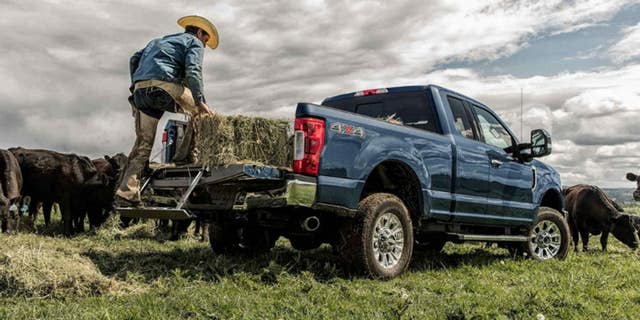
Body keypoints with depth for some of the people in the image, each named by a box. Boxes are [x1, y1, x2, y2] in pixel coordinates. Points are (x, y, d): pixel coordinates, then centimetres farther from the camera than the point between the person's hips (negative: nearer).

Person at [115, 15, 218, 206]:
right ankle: (187, 156, 5)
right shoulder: (194, 42, 15)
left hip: (140, 91, 7)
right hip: (164, 86, -7)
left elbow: (135, 59, 26)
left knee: (143, 144, 8)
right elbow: (193, 70, -4)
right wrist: (200, 101, -10)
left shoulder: (158, 41, 38)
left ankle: (126, 194, 1)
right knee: (198, 111, 15)